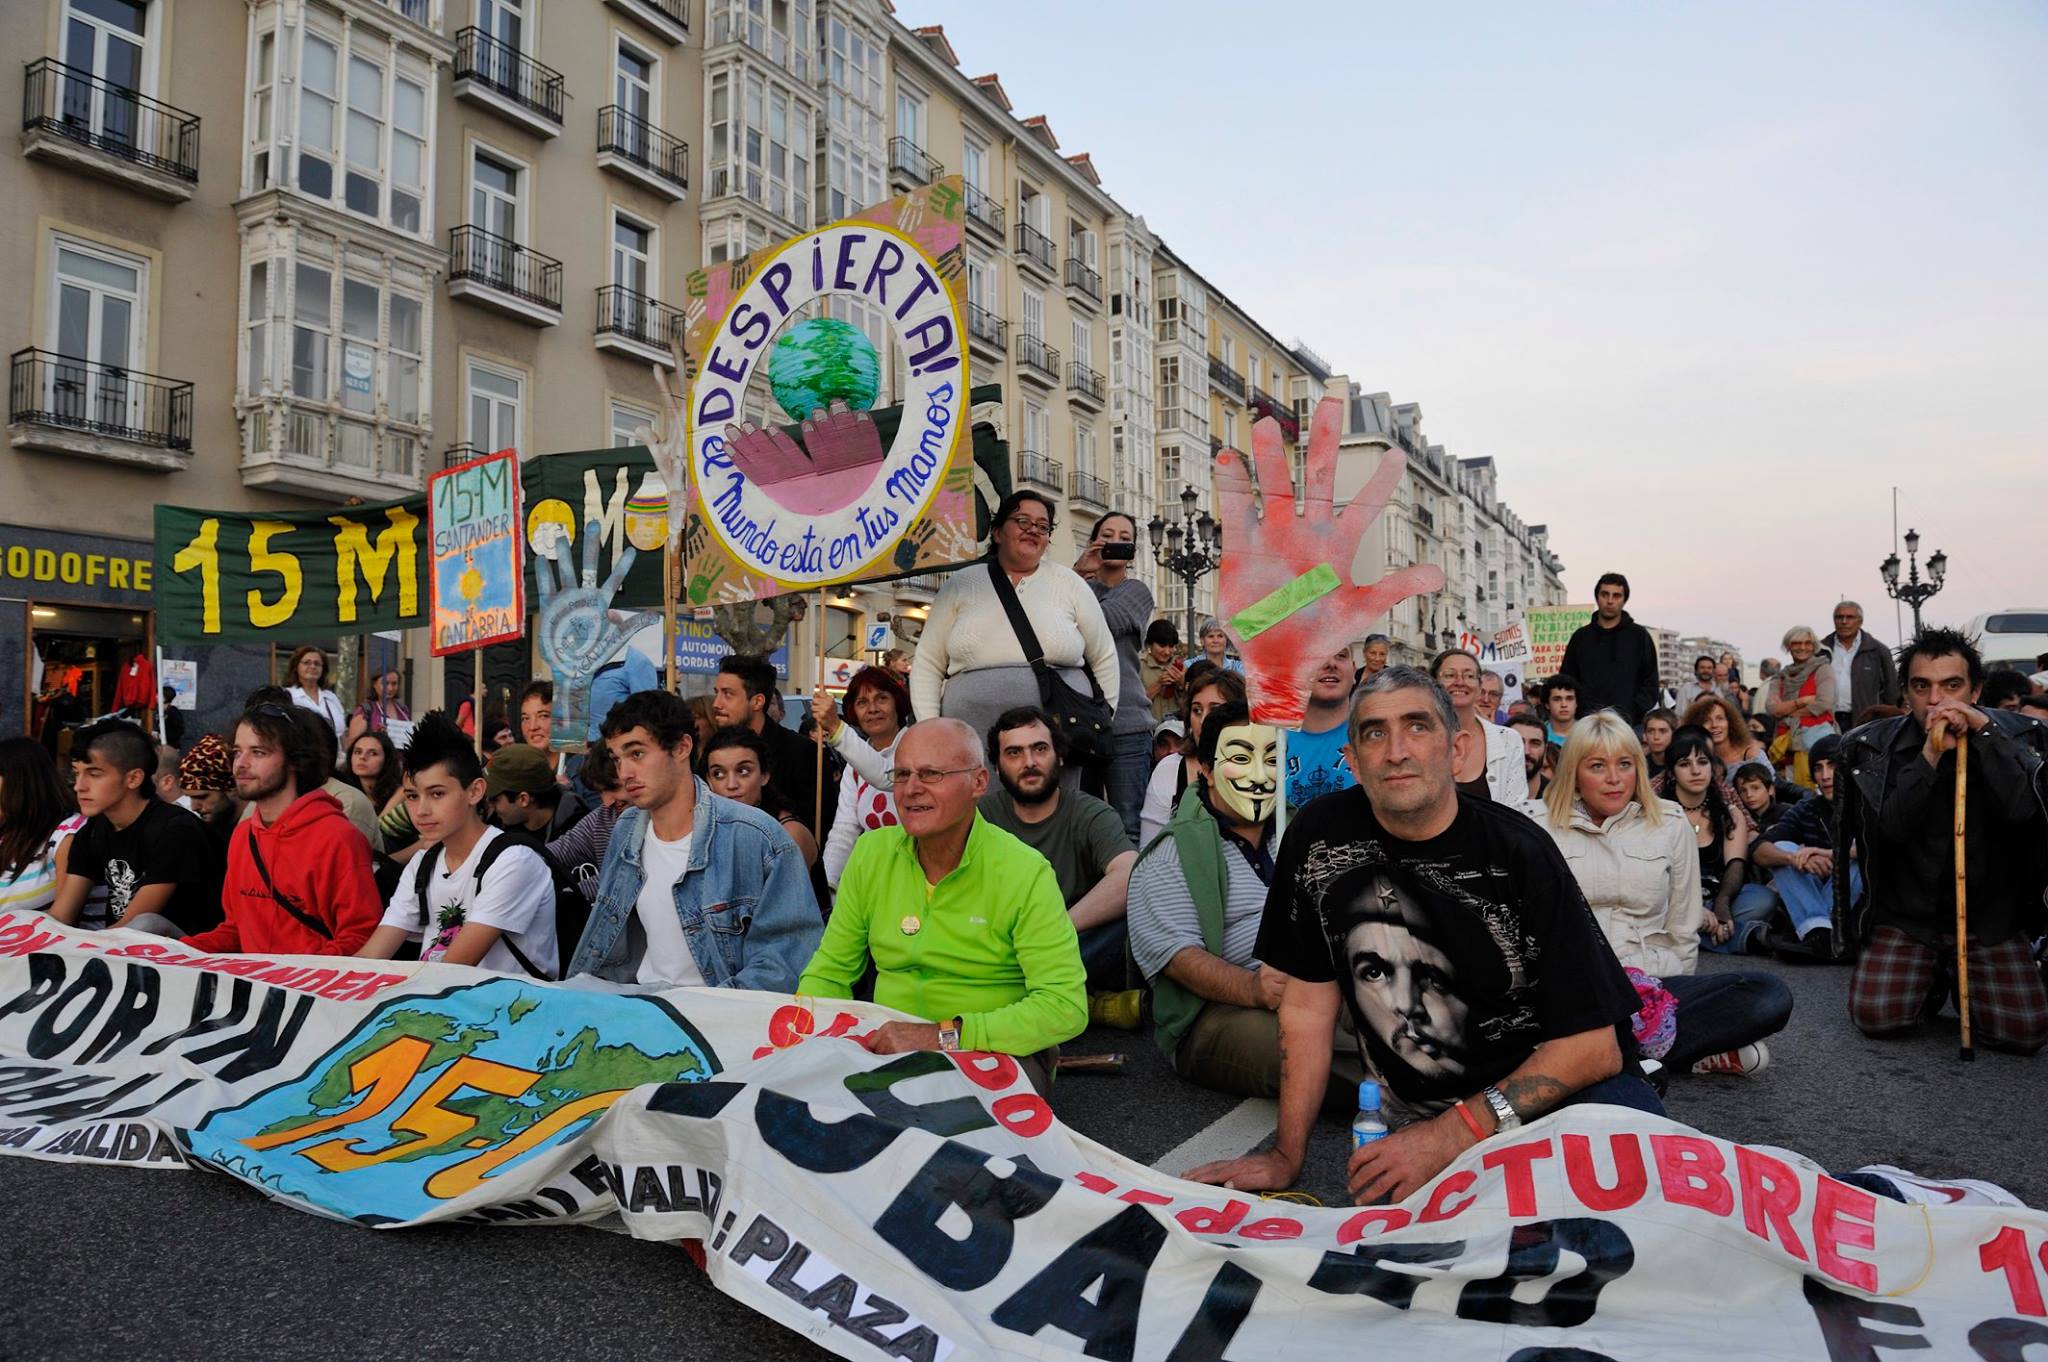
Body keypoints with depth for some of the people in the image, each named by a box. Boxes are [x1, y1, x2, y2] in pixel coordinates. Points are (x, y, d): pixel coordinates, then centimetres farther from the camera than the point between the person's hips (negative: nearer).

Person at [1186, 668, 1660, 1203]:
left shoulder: (1518, 851, -14)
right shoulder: (1321, 836, -6)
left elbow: (1596, 1045, -14)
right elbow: (1307, 1005, 2)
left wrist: (1452, 1134, -21)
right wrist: (1287, 1157, 0)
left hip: (1568, 1086, -1)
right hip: (1425, 1118, 2)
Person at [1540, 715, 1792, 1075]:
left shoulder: (1672, 824, 11)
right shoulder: (1545, 831, 6)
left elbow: (1683, 929, 12)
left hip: (1656, 983, 2)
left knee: (1770, 995, -23)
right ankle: (1695, 1052, -22)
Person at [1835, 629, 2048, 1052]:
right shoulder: (1873, 746, -7)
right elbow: (1892, 827, -18)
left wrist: (1983, 729, -23)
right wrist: (1931, 754, -26)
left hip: (1992, 917, 0)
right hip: (1906, 914, 0)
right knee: (1876, 1017, -17)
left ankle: (1966, 983, 18)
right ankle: (1934, 981, 18)